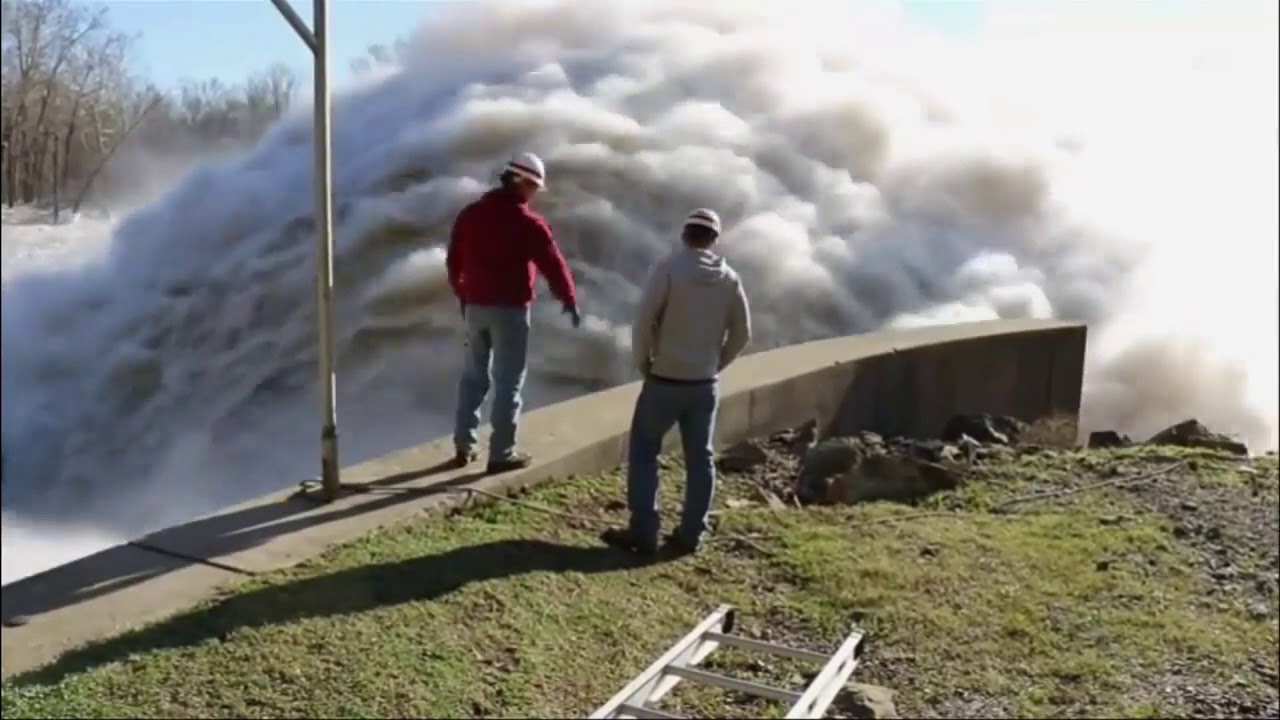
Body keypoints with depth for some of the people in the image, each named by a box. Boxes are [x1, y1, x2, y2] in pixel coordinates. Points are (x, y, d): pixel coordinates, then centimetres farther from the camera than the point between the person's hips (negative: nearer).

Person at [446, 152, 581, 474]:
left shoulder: (470, 214, 6)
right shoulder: (529, 223, -12)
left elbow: (453, 261, 14)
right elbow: (554, 265, -8)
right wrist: (570, 301, 6)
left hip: (475, 307, 6)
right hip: (510, 309, -6)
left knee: (473, 376, 16)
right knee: (508, 381, 2)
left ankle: (464, 446, 19)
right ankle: (501, 453, 4)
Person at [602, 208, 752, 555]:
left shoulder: (670, 268, -11)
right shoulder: (729, 278, 3)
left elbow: (644, 319, -15)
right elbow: (742, 332, 6)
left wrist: (642, 361, -2)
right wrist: (715, 364, 14)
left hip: (665, 380, -4)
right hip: (704, 384, 4)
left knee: (643, 453, 6)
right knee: (700, 458, 12)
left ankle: (643, 532, 5)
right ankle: (690, 533, 16)